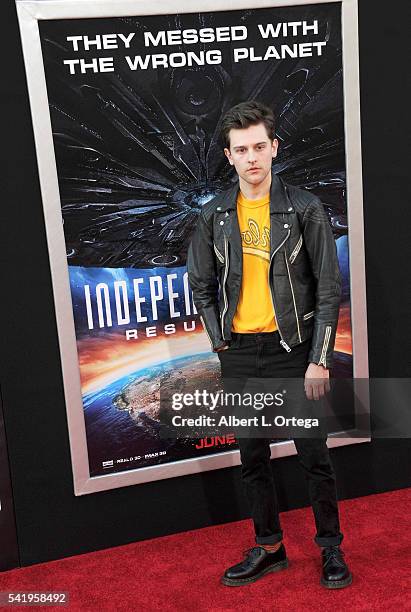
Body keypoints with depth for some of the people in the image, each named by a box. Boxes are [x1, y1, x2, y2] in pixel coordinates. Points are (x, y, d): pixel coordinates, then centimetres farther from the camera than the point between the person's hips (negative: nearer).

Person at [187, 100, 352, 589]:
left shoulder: (304, 209, -6)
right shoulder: (214, 215, 3)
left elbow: (330, 288, -7)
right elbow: (201, 285, 11)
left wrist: (318, 360, -11)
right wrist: (221, 342, 2)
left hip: (294, 348, -3)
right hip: (239, 353, 3)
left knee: (313, 455, 6)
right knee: (252, 457, 13)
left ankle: (331, 548, 25)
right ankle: (268, 548, 29)